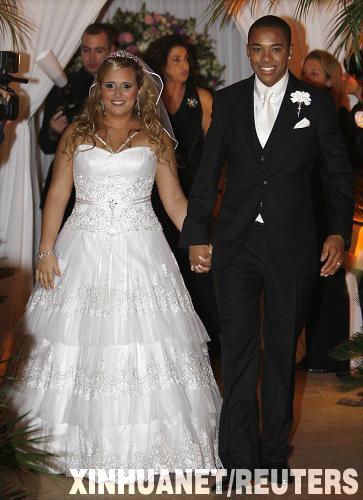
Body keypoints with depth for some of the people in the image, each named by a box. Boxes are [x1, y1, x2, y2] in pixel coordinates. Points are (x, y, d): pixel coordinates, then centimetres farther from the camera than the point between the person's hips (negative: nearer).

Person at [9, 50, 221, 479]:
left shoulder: (155, 138, 8)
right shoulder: (77, 134, 9)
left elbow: (174, 199, 8)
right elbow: (57, 195, 6)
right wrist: (46, 250, -4)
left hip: (140, 251, -1)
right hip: (83, 252, 1)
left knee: (144, 346, -3)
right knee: (76, 344, 2)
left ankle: (144, 441, 9)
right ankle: (74, 441, 14)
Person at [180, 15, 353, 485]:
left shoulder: (315, 102, 0)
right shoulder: (228, 101, 5)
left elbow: (339, 173, 3)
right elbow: (207, 172, 8)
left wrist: (339, 231, -7)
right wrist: (195, 235, 4)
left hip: (290, 244, -1)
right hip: (236, 243, 1)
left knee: (283, 350, 11)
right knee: (238, 351, -2)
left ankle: (274, 454, 25)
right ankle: (240, 461, 5)